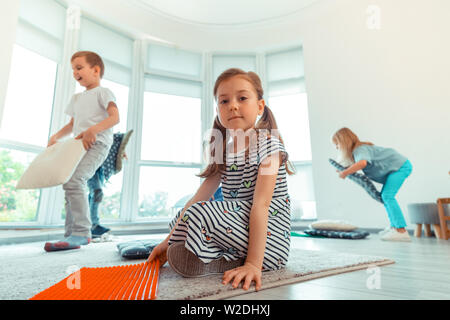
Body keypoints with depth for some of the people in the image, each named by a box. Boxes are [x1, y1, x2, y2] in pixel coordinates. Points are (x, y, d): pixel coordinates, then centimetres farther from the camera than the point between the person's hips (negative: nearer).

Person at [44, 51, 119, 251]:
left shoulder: (103, 92, 3)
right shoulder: (77, 98, 27)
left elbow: (115, 117, -12)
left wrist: (93, 129, -25)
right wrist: (56, 136, 13)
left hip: (97, 143, -9)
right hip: (80, 145, 9)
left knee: (73, 180, -26)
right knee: (75, 185, 5)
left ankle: (81, 232, -23)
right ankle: (71, 235, 10)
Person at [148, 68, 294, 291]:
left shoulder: (268, 144, -13)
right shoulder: (224, 150, 8)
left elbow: (260, 205, -23)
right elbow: (199, 197, 5)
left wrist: (254, 263, -28)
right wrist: (169, 239, 3)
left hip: (269, 236, -7)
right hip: (238, 224, 8)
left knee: (199, 214, -26)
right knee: (182, 216, 14)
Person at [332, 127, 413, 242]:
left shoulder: (360, 150, -24)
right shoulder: (358, 149, 7)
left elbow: (363, 163, -46)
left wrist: (345, 173, -36)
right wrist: (344, 170, 1)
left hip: (401, 166, -11)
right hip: (397, 167, 11)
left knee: (387, 196, -17)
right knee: (385, 195, 15)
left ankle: (401, 231, -17)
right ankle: (394, 226, 21)